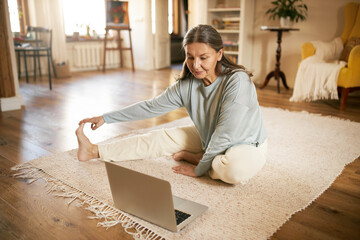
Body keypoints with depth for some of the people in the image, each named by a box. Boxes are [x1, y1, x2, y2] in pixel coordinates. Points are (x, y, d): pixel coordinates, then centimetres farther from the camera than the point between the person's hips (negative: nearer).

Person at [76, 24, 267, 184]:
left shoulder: (237, 82, -31)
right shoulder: (187, 84, -12)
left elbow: (225, 135, -29)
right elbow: (151, 107, -4)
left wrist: (199, 169, -22)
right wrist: (106, 117, -2)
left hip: (246, 146, -5)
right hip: (208, 139, 5)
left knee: (236, 169, -39)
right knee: (162, 137, 0)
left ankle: (193, 157, -9)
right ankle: (95, 151, 5)